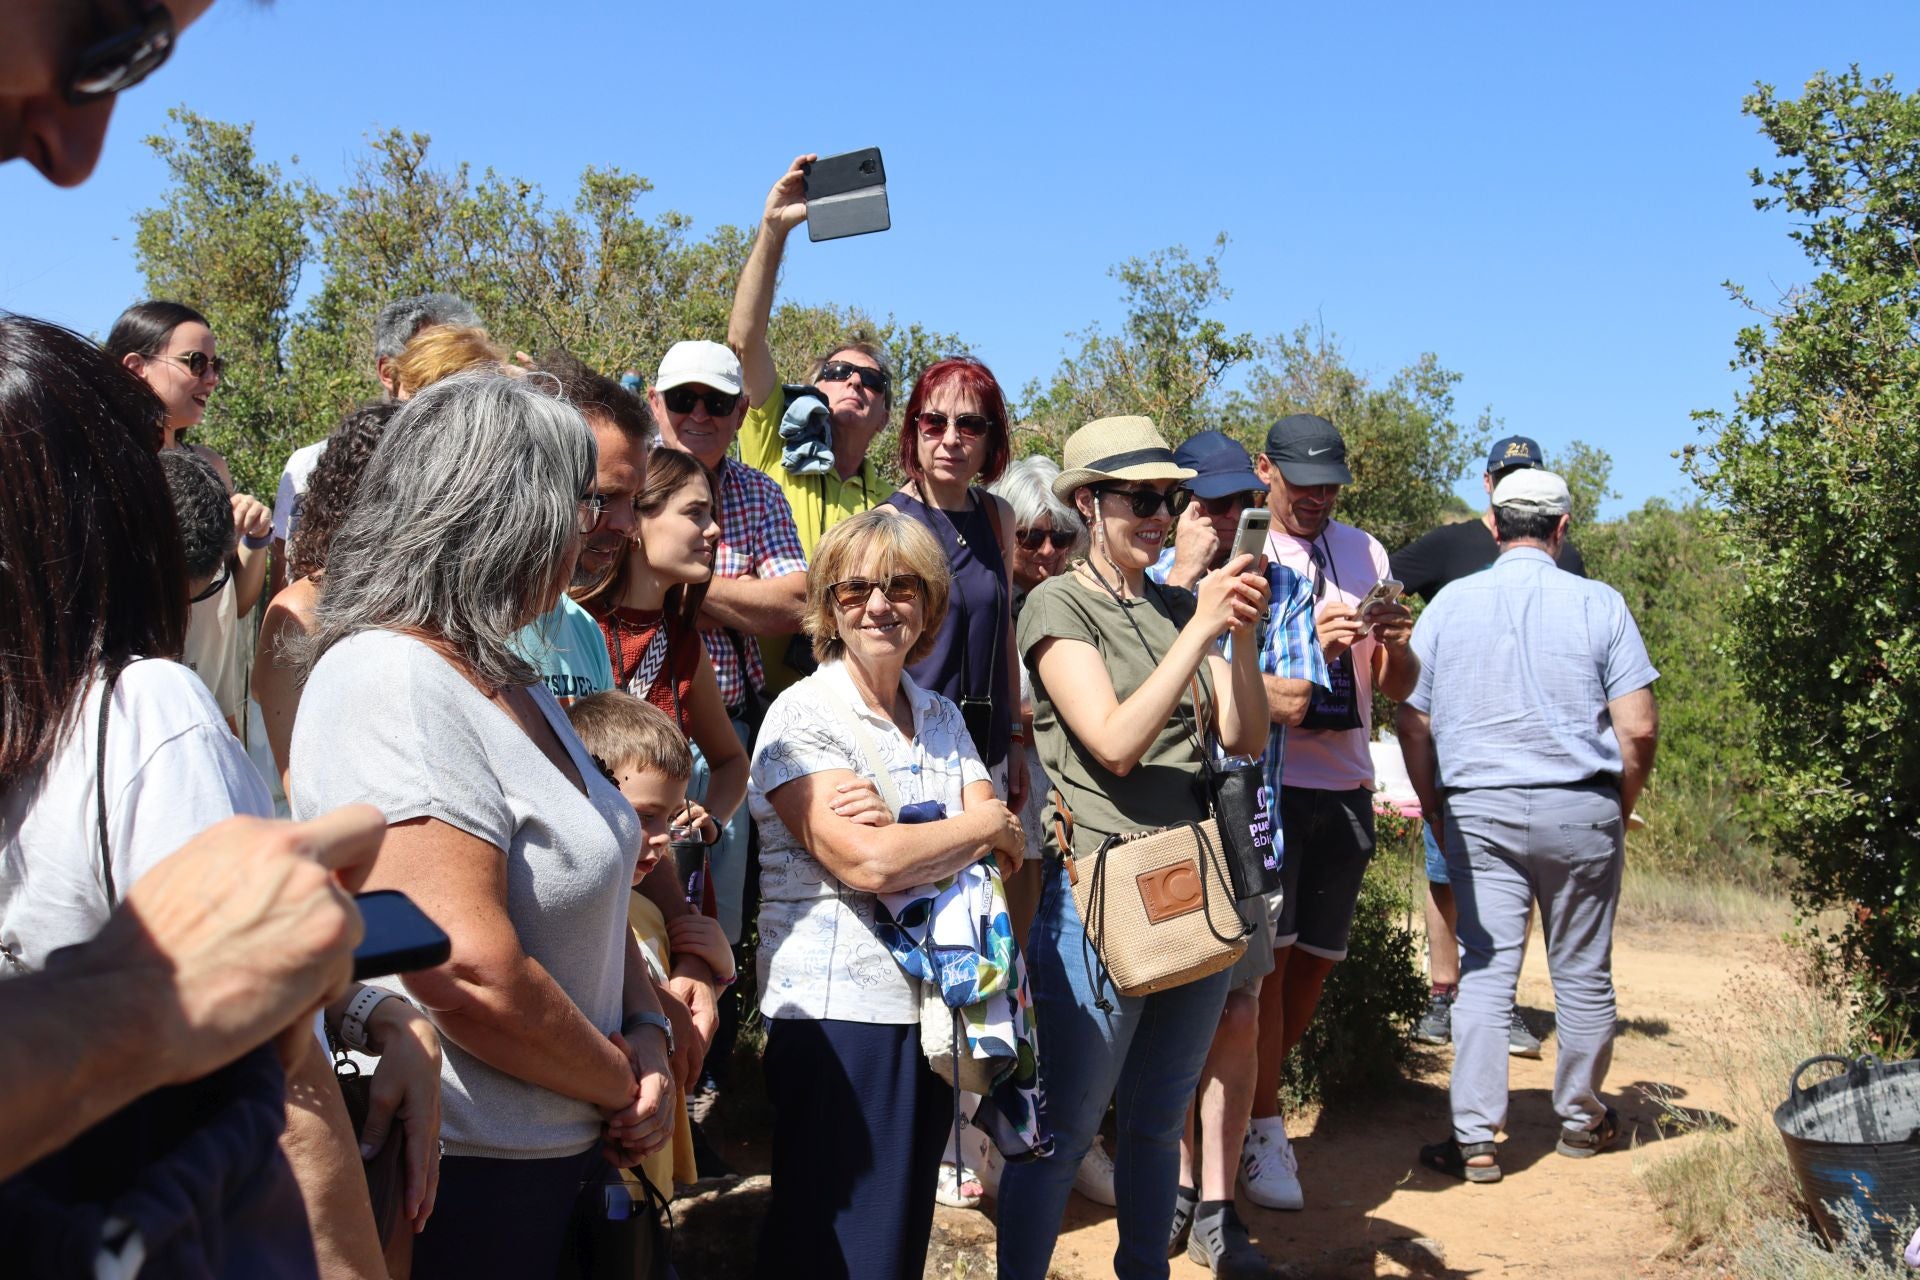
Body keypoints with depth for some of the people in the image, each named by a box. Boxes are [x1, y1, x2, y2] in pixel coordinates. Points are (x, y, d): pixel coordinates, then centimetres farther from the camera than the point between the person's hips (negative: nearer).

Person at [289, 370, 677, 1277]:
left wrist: (647, 1032, -3)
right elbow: (470, 978, -28)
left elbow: (585, 888, 14)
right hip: (457, 1175, -9)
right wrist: (624, 1086, -13)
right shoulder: (391, 680, -21)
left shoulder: (505, 677, 9)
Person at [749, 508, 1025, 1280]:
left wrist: (901, 826, -17)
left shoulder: (941, 718, 11)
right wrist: (985, 825, -7)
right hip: (838, 1010, -6)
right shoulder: (803, 716, -9)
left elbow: (1005, 852, 0)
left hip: (933, 1006, 6)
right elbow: (869, 863, -21)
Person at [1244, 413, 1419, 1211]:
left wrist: (1397, 644, -13)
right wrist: (1310, 644, -24)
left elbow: (1397, 687, 10)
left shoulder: (1364, 553, 11)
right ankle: (1263, 1132, 6)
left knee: (1315, 962, 10)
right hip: (1267, 780, -5)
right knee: (1268, 956, -7)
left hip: (1345, 786, 5)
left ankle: (1251, 1099, 27)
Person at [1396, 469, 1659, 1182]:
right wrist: (1622, 806, 10)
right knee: (1583, 973, 13)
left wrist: (1437, 815, 13)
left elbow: (1411, 722, 2)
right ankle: (1581, 1120, 29)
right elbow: (1639, 728, -6)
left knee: (1485, 972, 3)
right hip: (1581, 811, 0)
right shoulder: (1599, 604, -3)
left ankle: (1475, 1142, 0)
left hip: (1478, 811, 1)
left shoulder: (1449, 604, 2)